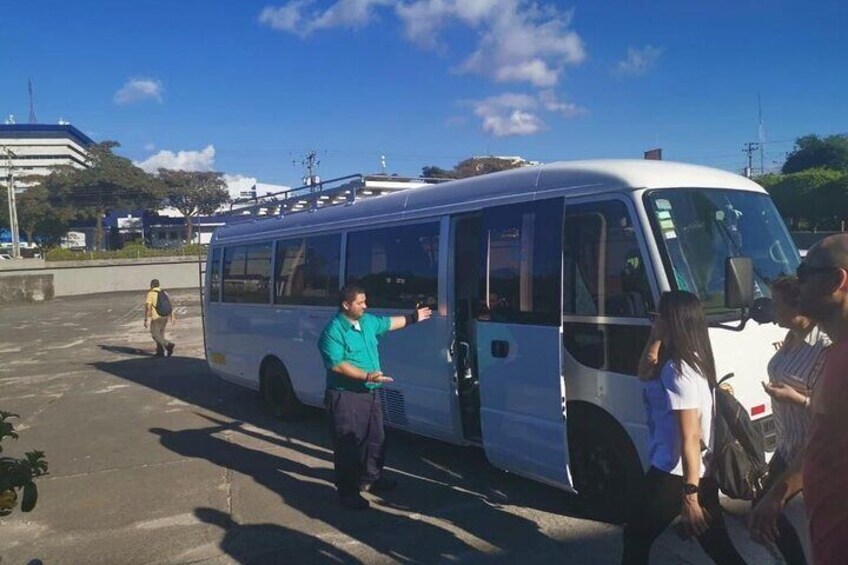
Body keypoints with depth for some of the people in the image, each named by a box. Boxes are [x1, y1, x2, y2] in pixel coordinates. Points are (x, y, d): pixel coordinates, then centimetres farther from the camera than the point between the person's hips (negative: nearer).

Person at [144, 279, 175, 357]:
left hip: (156, 317, -6)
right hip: (165, 317, 6)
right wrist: (172, 316, 8)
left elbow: (147, 307, -12)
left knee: (155, 335, 1)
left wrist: (146, 320, -9)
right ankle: (160, 352, 14)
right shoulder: (164, 293, 10)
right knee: (160, 334, 16)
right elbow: (170, 305, 6)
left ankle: (168, 345, -18)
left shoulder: (151, 293, -8)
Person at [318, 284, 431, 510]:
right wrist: (367, 376, -28)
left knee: (375, 439, 20)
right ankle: (347, 491, 9)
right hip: (346, 396, -9)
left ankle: (370, 477, 39)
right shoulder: (333, 331, -17)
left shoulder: (369, 321, 8)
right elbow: (337, 365, -24)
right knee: (348, 444, -3)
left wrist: (414, 318, 36)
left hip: (370, 392, 9)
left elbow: (390, 323, 27)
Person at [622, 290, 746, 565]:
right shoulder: (692, 360, 6)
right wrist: (655, 337, 4)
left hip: (676, 475, -9)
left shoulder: (677, 369, -21)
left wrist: (689, 494, -21)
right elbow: (645, 372, 18)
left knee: (636, 535, 11)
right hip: (705, 474, 9)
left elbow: (690, 436, -23)